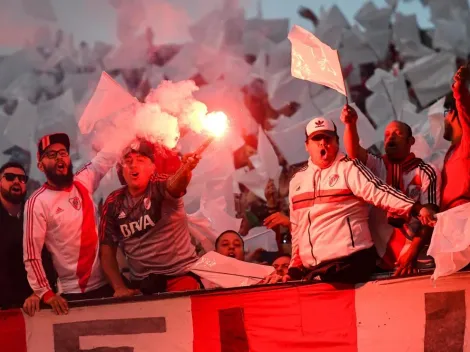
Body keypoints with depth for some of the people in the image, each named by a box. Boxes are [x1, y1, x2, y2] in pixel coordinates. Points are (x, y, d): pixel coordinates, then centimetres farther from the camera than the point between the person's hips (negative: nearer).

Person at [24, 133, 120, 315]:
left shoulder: (84, 182, 3)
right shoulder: (37, 202, -10)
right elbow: (31, 255, -12)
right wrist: (45, 293, -20)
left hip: (107, 283, 5)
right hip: (72, 292, -4)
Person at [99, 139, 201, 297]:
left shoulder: (160, 189, -7)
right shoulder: (113, 203, 2)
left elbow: (174, 184, -32)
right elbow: (107, 252, 7)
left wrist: (185, 169, -55)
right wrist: (119, 287, -6)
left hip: (180, 275, -4)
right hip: (141, 283, 4)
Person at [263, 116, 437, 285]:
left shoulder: (348, 168, -2)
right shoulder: (297, 180, 16)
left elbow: (379, 192, -15)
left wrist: (417, 209, -30)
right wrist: (294, 268, 18)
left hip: (349, 262, -6)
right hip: (311, 269, 6)